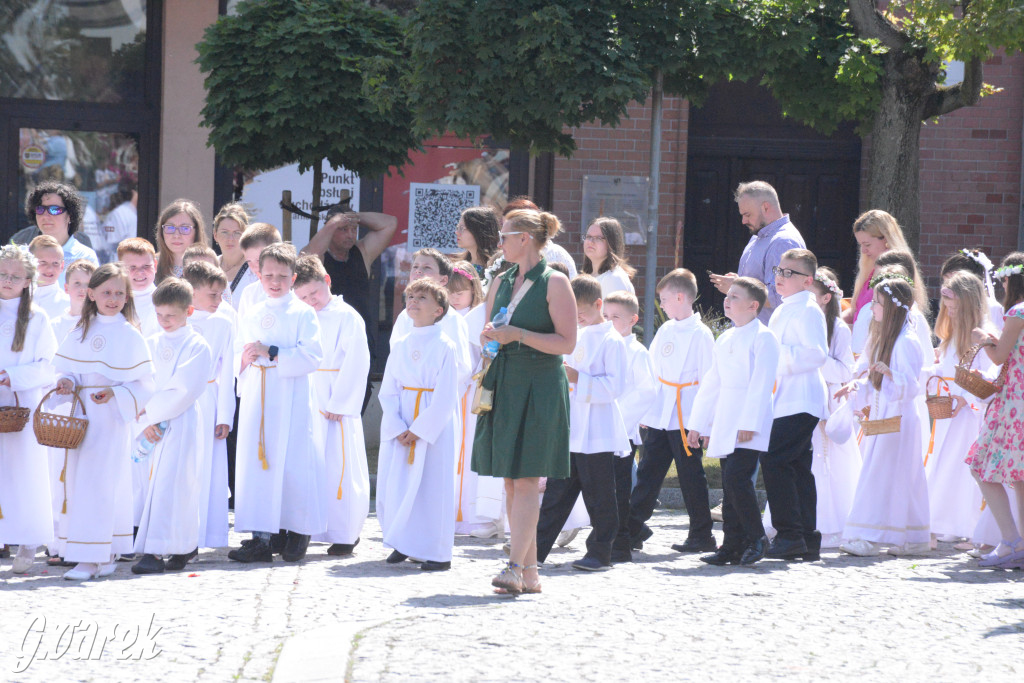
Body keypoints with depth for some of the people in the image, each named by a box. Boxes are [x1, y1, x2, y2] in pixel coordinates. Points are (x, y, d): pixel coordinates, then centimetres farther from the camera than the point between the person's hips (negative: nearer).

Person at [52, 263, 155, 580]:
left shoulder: (131, 336, -3)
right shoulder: (79, 333, 10)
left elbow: (143, 384, -4)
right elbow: (68, 369, 17)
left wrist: (115, 393, -18)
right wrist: (67, 382, -5)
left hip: (113, 416, -5)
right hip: (82, 416, 5)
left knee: (97, 483, -10)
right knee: (77, 480, 4)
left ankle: (92, 557, -9)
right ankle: (104, 555, 12)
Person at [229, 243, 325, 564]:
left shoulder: (303, 314, -2)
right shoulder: (248, 315, 14)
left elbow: (312, 356, -12)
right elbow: (239, 354, 22)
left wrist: (271, 353, -18)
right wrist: (244, 360, -2)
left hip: (291, 401, -4)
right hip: (255, 401, 4)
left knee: (293, 463, -4)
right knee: (255, 463, 0)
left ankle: (298, 531, 12)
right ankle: (260, 538, 2)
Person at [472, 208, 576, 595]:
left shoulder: (554, 283, -5)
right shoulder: (502, 283, 15)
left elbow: (567, 343, -10)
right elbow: (489, 334, 24)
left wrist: (518, 335, -16)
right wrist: (489, 337, 1)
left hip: (539, 386, -7)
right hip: (503, 385, 7)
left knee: (526, 478, -11)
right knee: (510, 480, 4)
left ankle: (516, 567, -15)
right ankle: (529, 571, 8)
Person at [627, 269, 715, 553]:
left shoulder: (701, 334, -8)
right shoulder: (665, 331, 11)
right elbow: (651, 369, 16)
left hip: (686, 417, -6)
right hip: (660, 415, 6)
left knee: (691, 475, 1)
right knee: (649, 471, 7)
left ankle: (701, 535, 9)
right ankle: (633, 527, 11)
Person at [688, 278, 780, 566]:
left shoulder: (763, 338, -6)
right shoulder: (725, 339, 18)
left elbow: (761, 384, -13)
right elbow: (711, 382, 20)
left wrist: (749, 423, -20)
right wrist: (697, 423, 17)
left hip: (748, 426, -8)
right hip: (725, 426, 8)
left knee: (736, 478, -18)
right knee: (730, 483, 6)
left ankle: (756, 539, -6)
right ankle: (732, 547, 8)